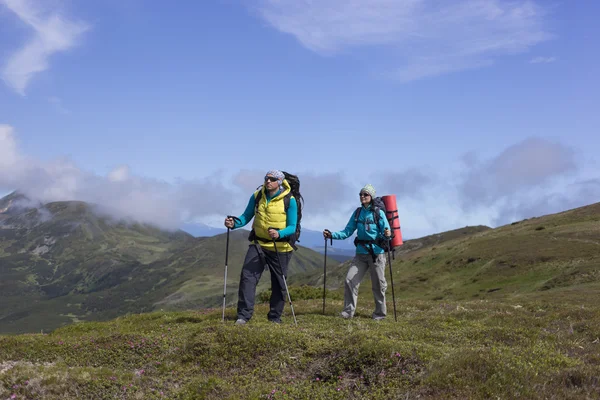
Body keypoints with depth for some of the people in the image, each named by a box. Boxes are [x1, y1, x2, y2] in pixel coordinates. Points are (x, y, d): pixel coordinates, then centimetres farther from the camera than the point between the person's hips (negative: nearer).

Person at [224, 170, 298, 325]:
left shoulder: (289, 200, -11)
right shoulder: (257, 196, -1)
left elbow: (292, 227, -12)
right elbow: (246, 216, 5)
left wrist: (279, 234, -32)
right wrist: (234, 223, -17)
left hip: (280, 247, -2)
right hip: (258, 244, 2)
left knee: (279, 283, 8)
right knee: (248, 276, -14)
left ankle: (275, 317, 24)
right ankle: (244, 315, -13)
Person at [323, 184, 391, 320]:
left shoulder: (379, 213, -4)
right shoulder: (357, 213, 7)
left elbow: (386, 234, -7)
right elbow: (347, 232, 8)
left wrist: (387, 235, -30)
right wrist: (332, 235, -4)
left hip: (377, 253, -4)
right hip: (361, 253, 4)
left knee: (378, 284, 4)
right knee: (350, 280, -6)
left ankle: (380, 313, 18)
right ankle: (349, 310, 3)